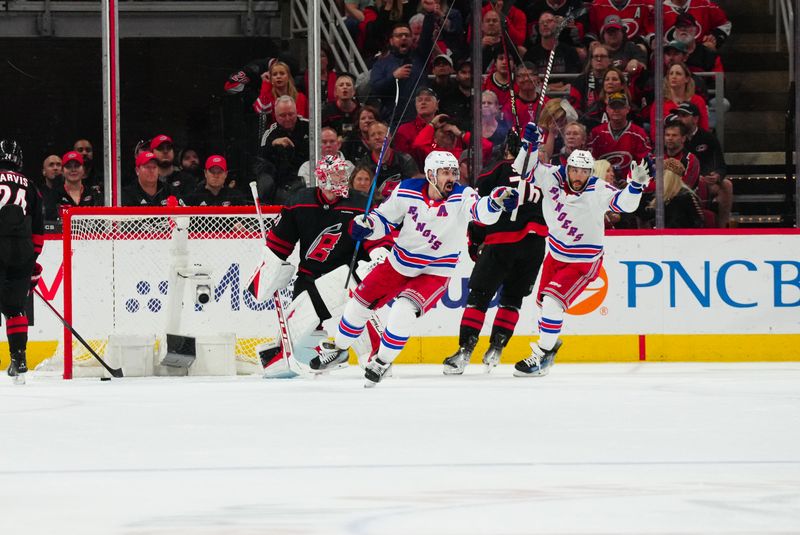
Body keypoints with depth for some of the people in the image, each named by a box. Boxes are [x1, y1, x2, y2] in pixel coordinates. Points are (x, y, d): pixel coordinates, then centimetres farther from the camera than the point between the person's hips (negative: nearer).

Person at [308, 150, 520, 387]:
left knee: (404, 311, -25)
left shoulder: (462, 197, -20)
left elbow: (481, 211, -41)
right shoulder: (407, 191, -12)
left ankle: (382, 362, -3)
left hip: (435, 272, -3)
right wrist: (366, 225, -18)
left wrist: (498, 200, -62)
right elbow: (385, 218, 2)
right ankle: (338, 350, 35)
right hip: (400, 262, 3)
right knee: (360, 303, 9)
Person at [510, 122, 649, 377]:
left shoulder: (598, 191, -24)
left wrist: (636, 184, -50)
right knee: (544, 302, 19)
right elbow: (525, 171, -10)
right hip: (556, 254, 6)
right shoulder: (553, 177, -14)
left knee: (553, 301, -19)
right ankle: (550, 342, 45)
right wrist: (530, 145, -25)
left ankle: (541, 357, -10)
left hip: (583, 261, -6)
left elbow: (624, 203, -33)